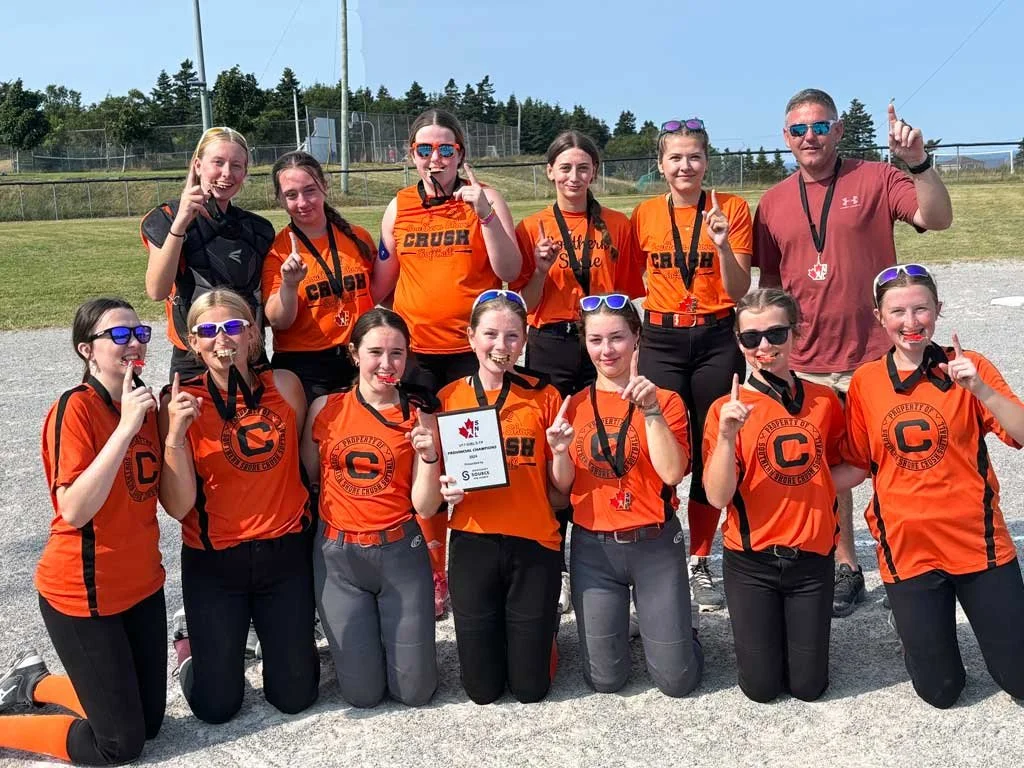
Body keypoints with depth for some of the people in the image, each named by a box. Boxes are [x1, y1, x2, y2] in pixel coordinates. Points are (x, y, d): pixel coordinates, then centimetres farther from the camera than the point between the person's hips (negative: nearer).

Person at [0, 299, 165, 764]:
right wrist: (125, 427, -32)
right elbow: (73, 510, -28)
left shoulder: (144, 403, 2)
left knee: (149, 722, 16)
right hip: (83, 594, -7)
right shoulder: (76, 408, -19)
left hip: (142, 585, 7)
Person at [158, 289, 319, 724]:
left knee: (295, 696, 11)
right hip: (212, 561, -2)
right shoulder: (181, 402, -11)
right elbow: (177, 507, -16)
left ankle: (288, 636, 41)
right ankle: (192, 649, 36)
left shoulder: (284, 385, -5)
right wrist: (175, 434, -27)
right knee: (217, 706, 6)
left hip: (285, 553, 2)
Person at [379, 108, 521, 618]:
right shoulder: (398, 208, 9)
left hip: (475, 349, -2)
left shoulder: (485, 198, 1)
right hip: (416, 351, 3)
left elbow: (510, 272, -9)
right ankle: (434, 574, 18)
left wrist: (484, 214, -18)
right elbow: (383, 281, 18)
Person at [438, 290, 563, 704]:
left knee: (530, 686, 7)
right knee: (482, 688, 8)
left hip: (534, 545, -1)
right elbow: (436, 479, 11)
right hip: (472, 544, 1)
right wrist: (445, 491, -12)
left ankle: (536, 634, 38)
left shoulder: (544, 396, -2)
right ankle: (493, 636, 39)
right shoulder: (448, 398, 0)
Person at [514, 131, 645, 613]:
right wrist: (542, 269, -13)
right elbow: (526, 303, 4)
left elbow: (631, 292, 10)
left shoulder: (618, 226, 8)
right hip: (549, 348, 0)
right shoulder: (533, 228, 5)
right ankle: (552, 565, 11)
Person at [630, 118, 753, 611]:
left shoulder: (731, 208, 0)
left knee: (711, 453, 3)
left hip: (716, 341, 0)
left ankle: (700, 564, 16)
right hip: (661, 341, 1)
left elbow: (739, 291, -5)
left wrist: (723, 244, -20)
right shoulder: (644, 215, 4)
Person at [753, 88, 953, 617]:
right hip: (805, 362, 4)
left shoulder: (875, 180, -2)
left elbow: (937, 218, -14)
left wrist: (918, 162, -27)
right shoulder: (773, 202, 8)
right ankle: (844, 567, 28)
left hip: (873, 356, -3)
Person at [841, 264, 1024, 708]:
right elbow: (859, 465, 7)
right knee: (940, 691, 8)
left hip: (979, 543, 0)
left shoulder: (968, 367, -5)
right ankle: (924, 630, 38)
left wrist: (980, 389, -30)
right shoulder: (865, 382, -1)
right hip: (906, 550, 1)